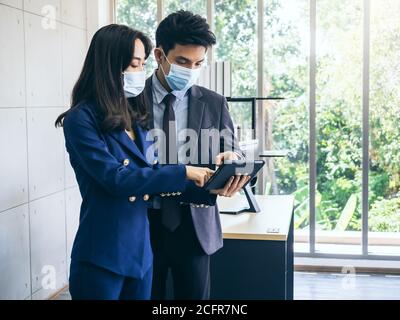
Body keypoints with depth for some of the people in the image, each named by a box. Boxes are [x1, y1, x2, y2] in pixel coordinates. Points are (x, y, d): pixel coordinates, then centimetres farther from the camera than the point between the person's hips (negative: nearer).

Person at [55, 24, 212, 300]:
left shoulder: (136, 116, 9)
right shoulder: (81, 119, -13)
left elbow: (151, 173, 8)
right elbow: (116, 179, -21)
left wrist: (202, 183, -7)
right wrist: (183, 173, -18)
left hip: (142, 251, 7)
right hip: (102, 256, -6)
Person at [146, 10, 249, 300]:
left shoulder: (214, 104, 3)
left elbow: (235, 156, 2)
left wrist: (232, 161, -21)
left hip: (194, 226, 1)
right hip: (143, 224, -1)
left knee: (196, 295, 9)